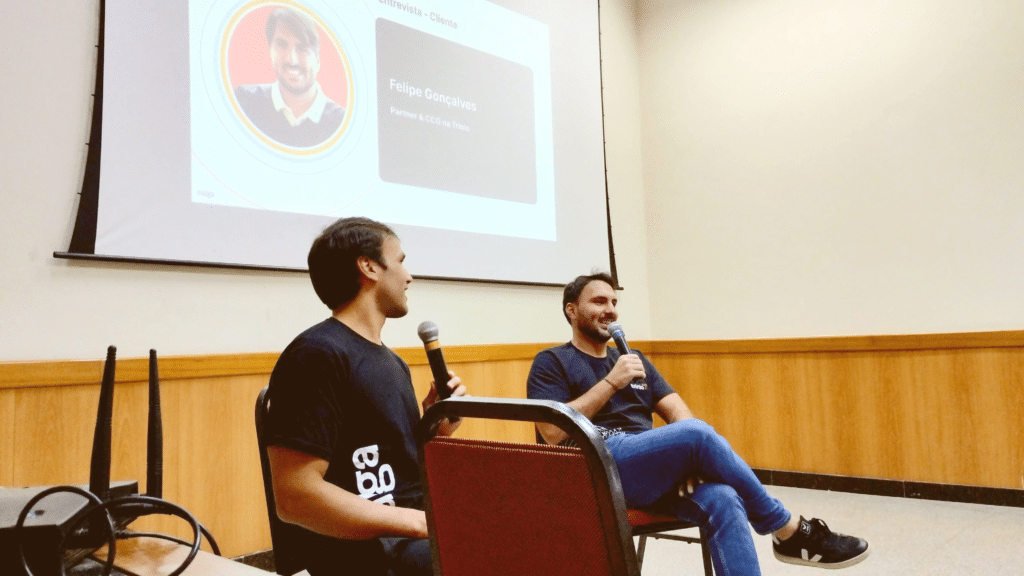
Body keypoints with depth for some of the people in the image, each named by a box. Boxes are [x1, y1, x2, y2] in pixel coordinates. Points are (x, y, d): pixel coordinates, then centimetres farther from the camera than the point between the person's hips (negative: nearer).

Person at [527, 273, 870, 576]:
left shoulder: (634, 360, 24)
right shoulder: (552, 363, 7)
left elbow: (676, 411, 13)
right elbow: (554, 432, -9)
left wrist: (690, 457, -9)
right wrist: (611, 383, -10)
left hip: (654, 469, 6)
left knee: (723, 500, -28)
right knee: (697, 433, -29)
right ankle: (790, 532, -13)